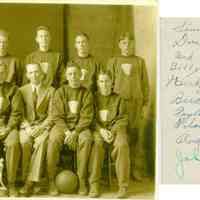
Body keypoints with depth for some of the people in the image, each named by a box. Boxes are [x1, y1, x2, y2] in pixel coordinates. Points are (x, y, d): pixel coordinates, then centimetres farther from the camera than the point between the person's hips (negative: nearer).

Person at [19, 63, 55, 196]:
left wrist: (40, 128, -13)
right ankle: (24, 179, -24)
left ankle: (31, 182, -34)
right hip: (26, 126, 1)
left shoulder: (51, 91, 11)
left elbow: (51, 115, 3)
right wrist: (27, 127, -9)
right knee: (24, 142, -33)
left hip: (43, 126, -1)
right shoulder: (21, 91, 17)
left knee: (41, 142, -34)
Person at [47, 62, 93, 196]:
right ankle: (52, 181, -23)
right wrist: (67, 132, -15)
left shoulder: (86, 93, 5)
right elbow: (57, 116, 1)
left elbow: (87, 117, -3)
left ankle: (82, 181, -26)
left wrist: (75, 132, -18)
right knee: (53, 140, -32)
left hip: (80, 126, 0)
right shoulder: (60, 92, 7)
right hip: (62, 125, 1)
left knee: (86, 139, -33)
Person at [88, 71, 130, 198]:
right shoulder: (93, 98, 14)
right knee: (96, 144, -35)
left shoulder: (118, 99, 15)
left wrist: (112, 131, -12)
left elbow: (123, 119, 6)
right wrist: (101, 130, -12)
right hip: (98, 129, 0)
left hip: (115, 129, 0)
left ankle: (123, 186, -28)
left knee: (122, 145, -33)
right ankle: (94, 184, -31)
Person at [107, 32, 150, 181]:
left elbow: (145, 84, 9)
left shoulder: (140, 61, 11)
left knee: (135, 135, 0)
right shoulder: (113, 61, 10)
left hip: (136, 102, 0)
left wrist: (146, 104, 3)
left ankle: (136, 169, 7)